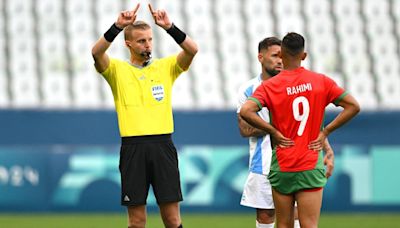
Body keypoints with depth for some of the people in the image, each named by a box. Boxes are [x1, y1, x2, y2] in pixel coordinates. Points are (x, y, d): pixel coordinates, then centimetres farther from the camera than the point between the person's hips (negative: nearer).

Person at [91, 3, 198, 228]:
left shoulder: (166, 67, 10)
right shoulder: (118, 69, 6)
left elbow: (192, 49, -6)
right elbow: (97, 52, -13)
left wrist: (169, 27, -18)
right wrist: (118, 26, -24)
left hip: (162, 144, 1)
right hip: (133, 147, -1)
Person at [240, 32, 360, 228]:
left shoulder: (270, 86, -6)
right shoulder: (321, 81, 0)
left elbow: (245, 111, -21)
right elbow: (353, 106, -1)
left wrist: (273, 131, -9)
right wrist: (325, 131, 1)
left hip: (282, 167, -1)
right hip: (311, 168, 1)